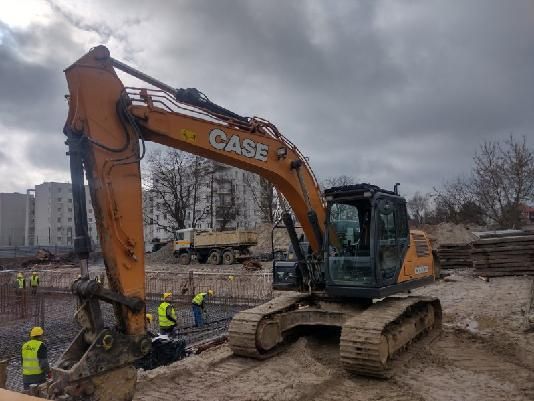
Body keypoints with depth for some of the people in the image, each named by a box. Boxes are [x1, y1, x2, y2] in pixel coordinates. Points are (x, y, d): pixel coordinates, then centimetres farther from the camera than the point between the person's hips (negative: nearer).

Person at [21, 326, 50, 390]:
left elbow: (23, 361, 11)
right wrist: (48, 372, -3)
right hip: (38, 376, -6)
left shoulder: (25, 345, 4)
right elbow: (44, 363, -17)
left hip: (26, 375, 6)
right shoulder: (41, 346, -16)